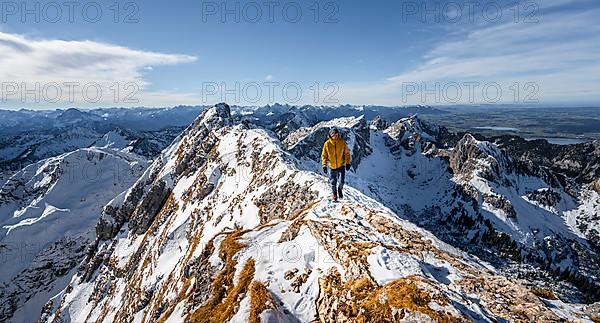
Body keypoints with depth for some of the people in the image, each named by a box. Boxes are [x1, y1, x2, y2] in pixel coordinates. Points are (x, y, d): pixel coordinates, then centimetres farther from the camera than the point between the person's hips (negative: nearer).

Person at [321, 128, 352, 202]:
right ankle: (334, 194, 35)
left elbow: (347, 153, 3)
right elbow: (324, 155, -2)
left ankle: (340, 189, 25)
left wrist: (348, 163, 0)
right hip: (332, 167, 0)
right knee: (333, 183, 9)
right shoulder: (327, 144, -9)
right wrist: (324, 165, -8)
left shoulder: (342, 142, -7)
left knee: (341, 182, -9)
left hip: (341, 166, 0)